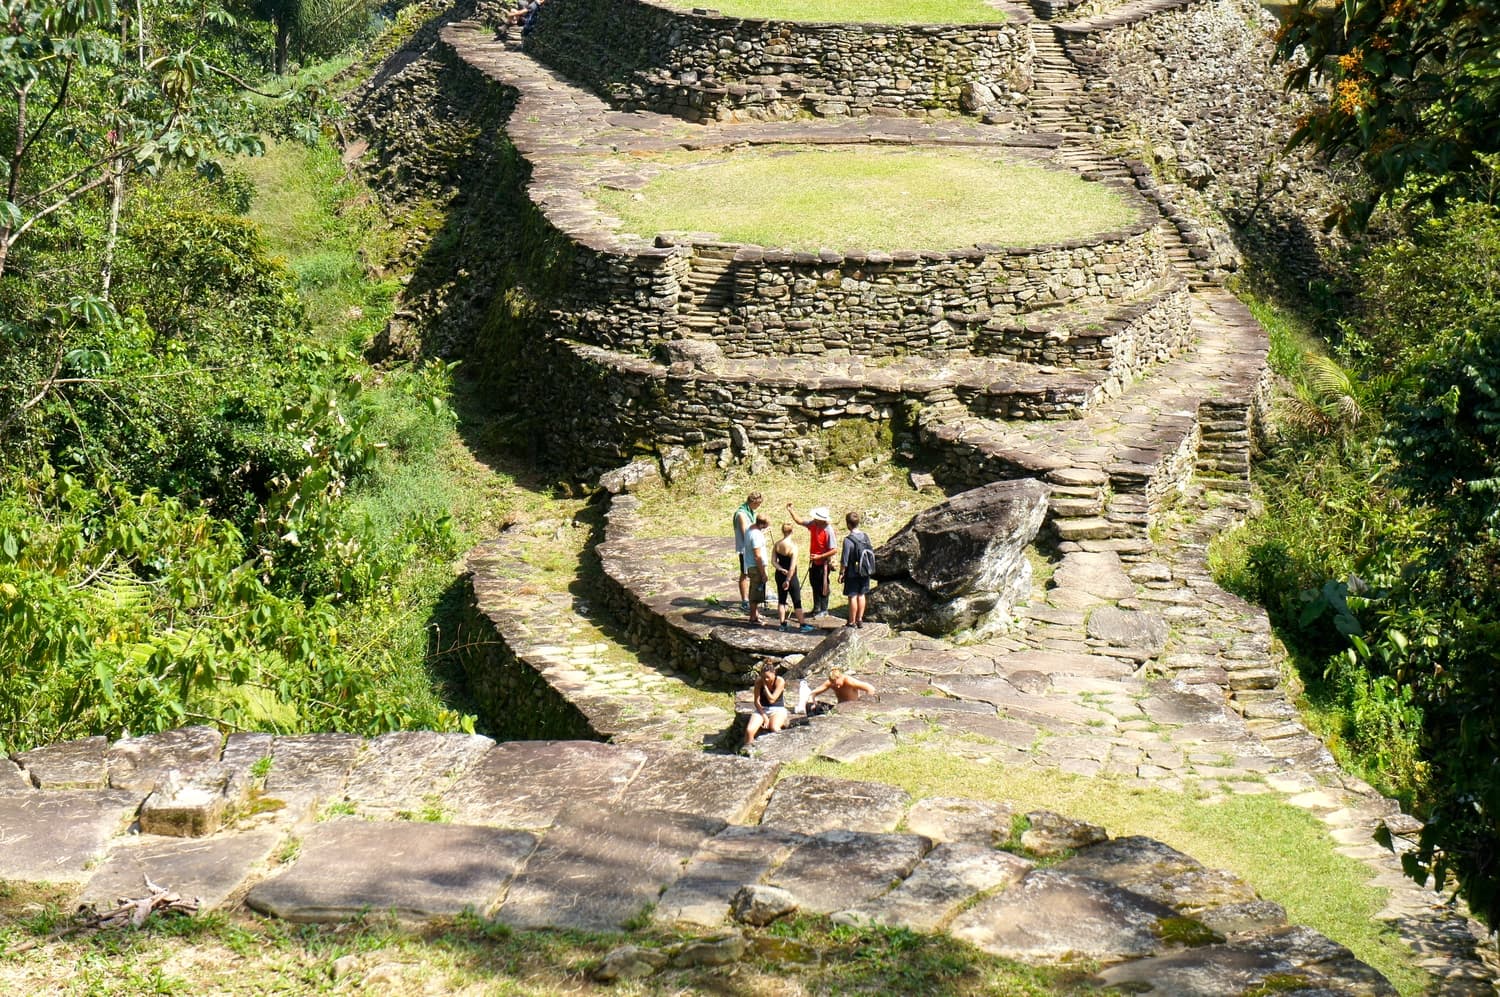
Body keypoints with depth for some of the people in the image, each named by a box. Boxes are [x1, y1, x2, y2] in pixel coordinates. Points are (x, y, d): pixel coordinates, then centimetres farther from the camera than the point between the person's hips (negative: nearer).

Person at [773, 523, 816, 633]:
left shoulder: (777, 544, -4)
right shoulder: (793, 546, -19)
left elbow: (773, 560, -8)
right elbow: (793, 566, -21)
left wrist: (781, 569, -14)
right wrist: (788, 580, -18)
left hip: (780, 575, 5)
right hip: (791, 576, -5)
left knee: (781, 600, 15)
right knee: (797, 602, 3)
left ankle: (783, 624, 18)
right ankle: (803, 625, 7)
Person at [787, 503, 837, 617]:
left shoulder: (828, 530, -26)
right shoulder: (813, 524, -6)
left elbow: (834, 550, -25)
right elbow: (800, 520, 9)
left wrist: (819, 556, -24)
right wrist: (790, 510, 1)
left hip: (823, 563, -7)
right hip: (814, 562, 7)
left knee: (822, 587, 5)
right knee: (814, 585, 18)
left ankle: (824, 610, 19)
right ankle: (817, 608, 32)